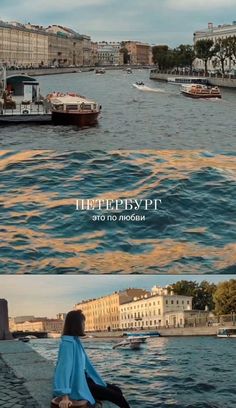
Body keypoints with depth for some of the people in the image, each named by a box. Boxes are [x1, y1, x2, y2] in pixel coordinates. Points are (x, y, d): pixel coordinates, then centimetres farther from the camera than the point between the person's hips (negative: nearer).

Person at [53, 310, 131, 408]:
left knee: (117, 390, 6)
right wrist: (65, 396, -35)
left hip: (84, 379, 9)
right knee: (116, 396, -7)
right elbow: (64, 367, -29)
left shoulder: (76, 340, 7)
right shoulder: (68, 342, -22)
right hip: (77, 385, -9)